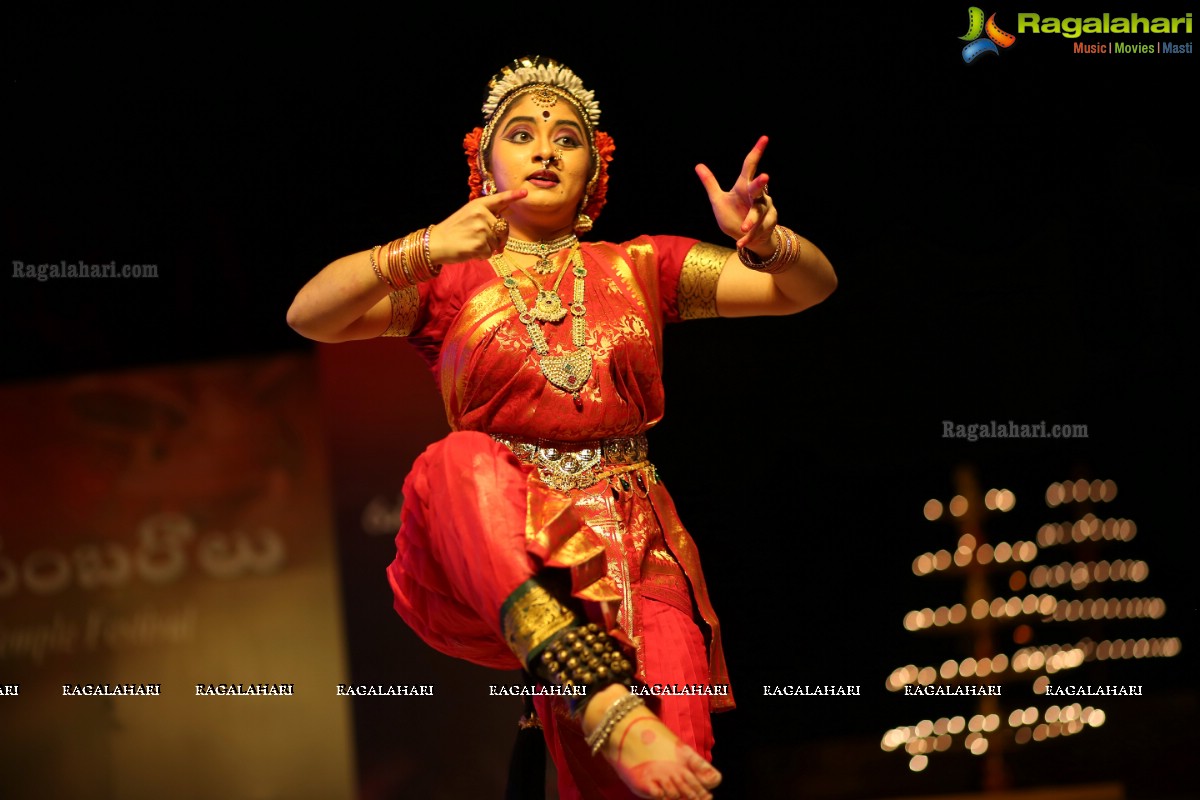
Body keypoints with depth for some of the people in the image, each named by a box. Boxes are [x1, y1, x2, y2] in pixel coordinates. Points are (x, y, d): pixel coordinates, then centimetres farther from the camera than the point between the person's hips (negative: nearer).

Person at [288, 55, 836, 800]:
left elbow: (812, 285, 9)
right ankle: (607, 707, -47)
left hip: (630, 551, 1)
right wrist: (425, 251, -21)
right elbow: (308, 314, -4)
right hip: (496, 557, 0)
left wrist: (764, 238, -15)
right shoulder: (451, 282, 13)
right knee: (461, 462, -37)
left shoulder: (641, 269, 17)